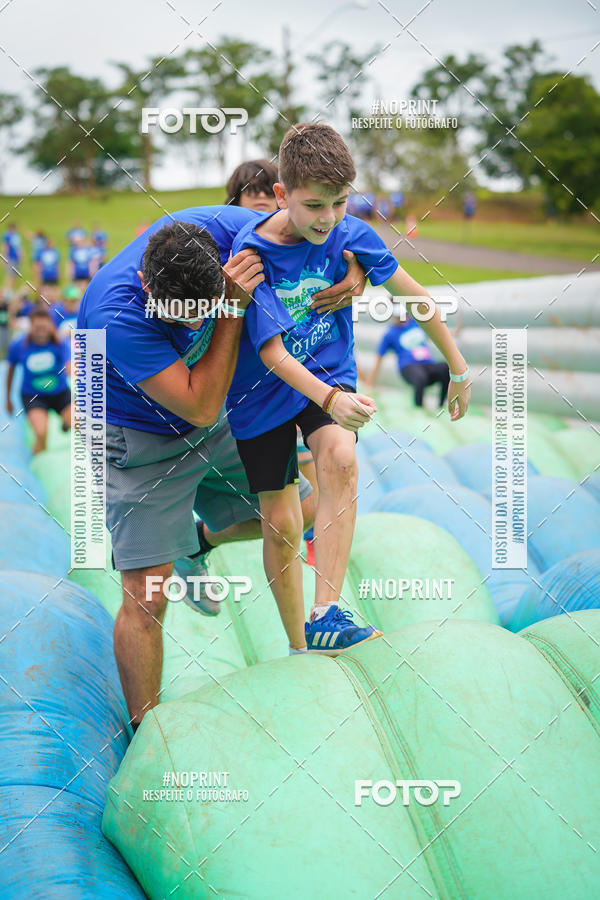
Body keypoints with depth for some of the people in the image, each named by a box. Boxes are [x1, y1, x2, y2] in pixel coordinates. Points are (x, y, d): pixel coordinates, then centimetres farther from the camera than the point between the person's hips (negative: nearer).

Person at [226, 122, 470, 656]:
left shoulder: (350, 235, -12)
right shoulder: (251, 252, -20)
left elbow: (414, 295, 2)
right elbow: (271, 352, -23)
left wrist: (459, 369, 8)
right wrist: (328, 399, -40)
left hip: (330, 374, 1)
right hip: (264, 392, -1)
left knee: (340, 458, -31)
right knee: (281, 525, 3)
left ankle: (325, 616, -31)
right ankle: (300, 650, 22)